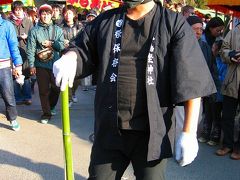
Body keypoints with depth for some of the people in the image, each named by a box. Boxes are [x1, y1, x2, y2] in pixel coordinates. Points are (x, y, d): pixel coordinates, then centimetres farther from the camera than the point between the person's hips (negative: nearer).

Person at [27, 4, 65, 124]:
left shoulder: (57, 30, 6)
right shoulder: (34, 31, -1)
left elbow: (62, 45, 1)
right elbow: (30, 49, -4)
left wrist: (51, 43, -11)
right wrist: (31, 65, -9)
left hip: (55, 64, 2)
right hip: (41, 65, -2)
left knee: (56, 88, 10)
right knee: (44, 90, 4)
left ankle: (51, 107, 36)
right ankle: (46, 113, 17)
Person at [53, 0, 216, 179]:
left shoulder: (175, 23, -5)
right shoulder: (105, 21, 7)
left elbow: (192, 84, -9)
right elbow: (83, 49, 20)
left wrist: (189, 133, -13)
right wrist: (70, 56, -5)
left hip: (153, 131, -3)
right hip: (109, 129, 4)